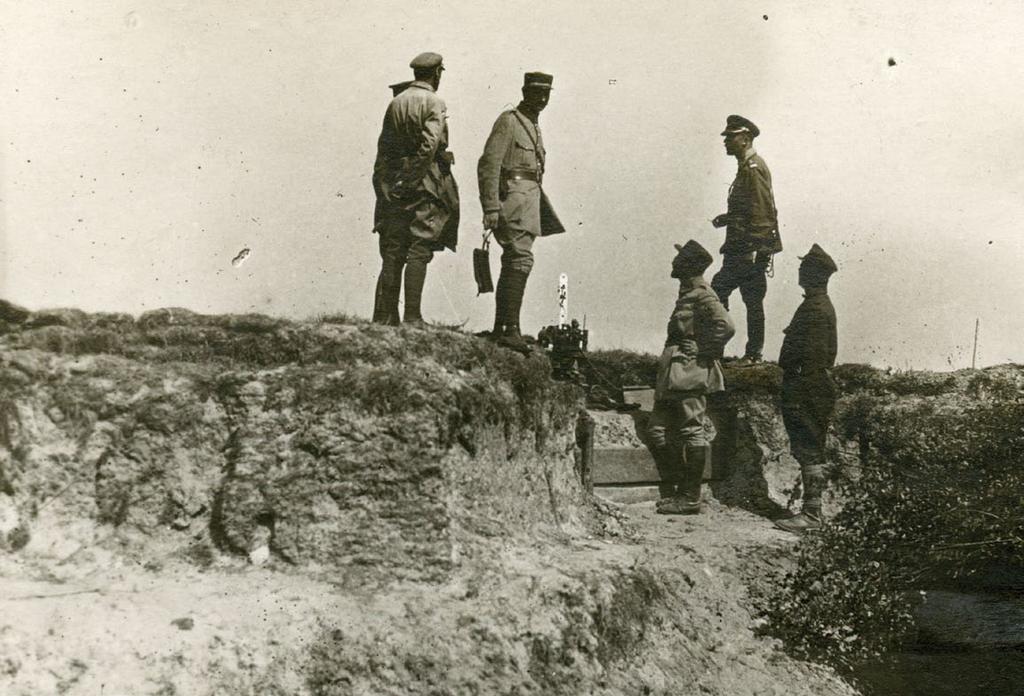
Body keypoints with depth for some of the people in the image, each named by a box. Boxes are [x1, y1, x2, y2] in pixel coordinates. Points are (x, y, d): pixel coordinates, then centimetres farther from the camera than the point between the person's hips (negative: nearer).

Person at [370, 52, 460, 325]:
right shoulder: (434, 103, -6)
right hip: (425, 185, -5)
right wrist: (412, 178, -12)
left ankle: (383, 316, 9)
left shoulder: (395, 103, 11)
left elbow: (384, 148, 11)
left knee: (392, 253, 8)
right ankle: (412, 318, -7)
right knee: (419, 252, -3)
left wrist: (383, 186, 14)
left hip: (394, 186, 5)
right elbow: (430, 145, -19)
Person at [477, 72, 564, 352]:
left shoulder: (534, 126, 22)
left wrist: (541, 208, 23)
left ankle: (500, 328, 17)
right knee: (521, 258, -20)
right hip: (513, 195, -10)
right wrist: (491, 208, -22)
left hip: (530, 197, 10)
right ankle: (511, 329, -25)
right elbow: (488, 164, -15)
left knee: (512, 264, 11)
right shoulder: (508, 121, -7)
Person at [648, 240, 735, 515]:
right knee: (657, 431, 9)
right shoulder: (687, 294, 19)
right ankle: (675, 490, 17)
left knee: (691, 432, -5)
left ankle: (690, 497, 1)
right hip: (674, 375, 10)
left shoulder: (702, 294, -10)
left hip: (691, 373, -10)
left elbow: (726, 326, -22)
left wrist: (704, 352, -16)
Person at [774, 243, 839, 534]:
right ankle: (812, 510, 18)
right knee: (809, 451, 13)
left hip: (809, 389, -11)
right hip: (816, 388, 11)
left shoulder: (815, 307, -15)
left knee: (809, 451, -8)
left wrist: (799, 395, -22)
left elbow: (812, 354, -21)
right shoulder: (821, 304, 18)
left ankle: (811, 514, -6)